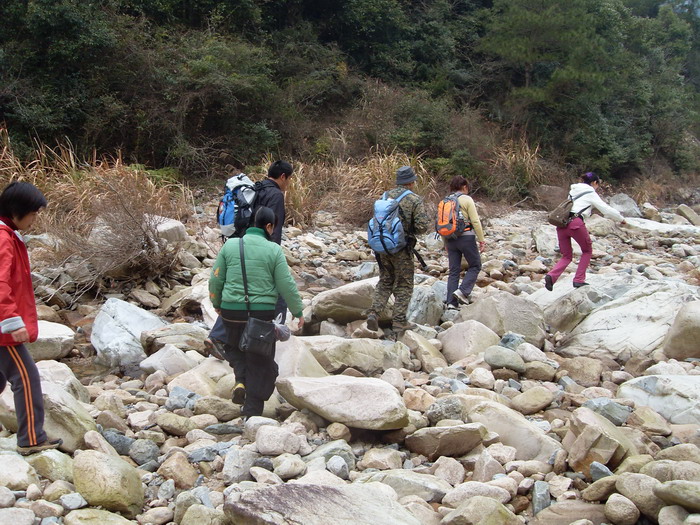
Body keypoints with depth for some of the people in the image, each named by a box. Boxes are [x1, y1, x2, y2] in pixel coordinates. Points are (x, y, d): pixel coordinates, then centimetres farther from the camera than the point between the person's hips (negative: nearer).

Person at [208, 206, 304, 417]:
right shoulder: (273, 250, -6)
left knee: (234, 346, 28)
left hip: (232, 310, 2)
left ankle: (241, 380, 3)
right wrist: (298, 311, 7)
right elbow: (286, 285, -6)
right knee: (260, 360, 11)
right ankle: (252, 411, 13)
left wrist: (216, 304, 22)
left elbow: (216, 279, 5)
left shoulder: (230, 245, 0)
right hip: (262, 312, -2)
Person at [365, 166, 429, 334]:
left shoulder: (386, 196, 5)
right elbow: (422, 226, -14)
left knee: (385, 282, 17)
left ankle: (373, 313, 1)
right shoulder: (415, 200, -10)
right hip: (402, 249, -5)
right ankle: (399, 322, 9)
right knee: (404, 286, 8)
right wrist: (410, 229, 6)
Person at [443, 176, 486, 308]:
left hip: (450, 238, 5)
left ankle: (451, 302, 5)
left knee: (454, 271, 10)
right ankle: (463, 291, -7)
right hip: (466, 237, -5)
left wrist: (445, 243, 19)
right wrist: (481, 240, -4)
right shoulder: (467, 199, -7)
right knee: (475, 265, 10)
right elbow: (475, 221, -10)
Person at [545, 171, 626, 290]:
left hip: (561, 224, 6)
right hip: (575, 223, -6)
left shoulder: (573, 191, 26)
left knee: (566, 256, 11)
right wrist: (622, 219, 21)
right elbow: (606, 209, 7)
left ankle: (551, 276, -14)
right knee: (587, 251, 17)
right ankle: (579, 280, 9)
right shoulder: (590, 193, 7)